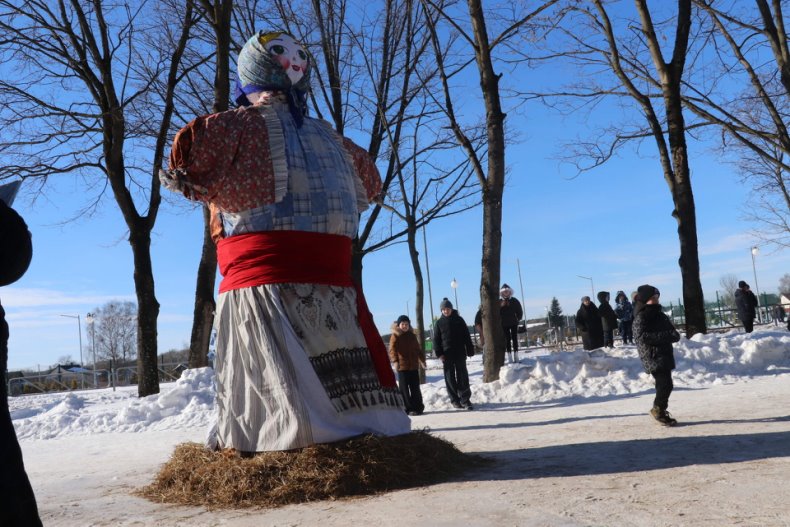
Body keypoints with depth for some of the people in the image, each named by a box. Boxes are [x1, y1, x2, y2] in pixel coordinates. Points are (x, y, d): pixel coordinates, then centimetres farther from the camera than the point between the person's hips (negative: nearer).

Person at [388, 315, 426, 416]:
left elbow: (418, 349, 22)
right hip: (402, 366, -4)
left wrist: (422, 359, 20)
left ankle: (417, 407, 15)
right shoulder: (395, 336, -3)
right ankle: (407, 408, 4)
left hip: (414, 365, 4)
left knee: (415, 387, 8)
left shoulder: (412, 335, 13)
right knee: (404, 388, -1)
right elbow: (392, 349, -14)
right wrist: (395, 360, -26)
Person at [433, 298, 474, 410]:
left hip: (460, 353, 0)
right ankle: (454, 400, 12)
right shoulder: (440, 322, 5)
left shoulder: (458, 320, 5)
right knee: (450, 378, 4)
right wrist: (439, 353, -6)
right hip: (447, 354, 0)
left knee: (462, 376, 0)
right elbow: (436, 339, 4)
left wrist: (470, 350, 1)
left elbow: (466, 336, 6)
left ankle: (465, 399, 3)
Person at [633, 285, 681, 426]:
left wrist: (673, 334, 0)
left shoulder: (658, 313, 15)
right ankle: (659, 410, 4)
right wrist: (664, 335, -26)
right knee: (665, 384, -12)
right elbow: (641, 336, -22)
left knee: (664, 384, 13)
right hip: (653, 356, -9)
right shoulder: (641, 317, -12)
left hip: (663, 354, 9)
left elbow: (669, 329, 24)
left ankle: (659, 410, 26)